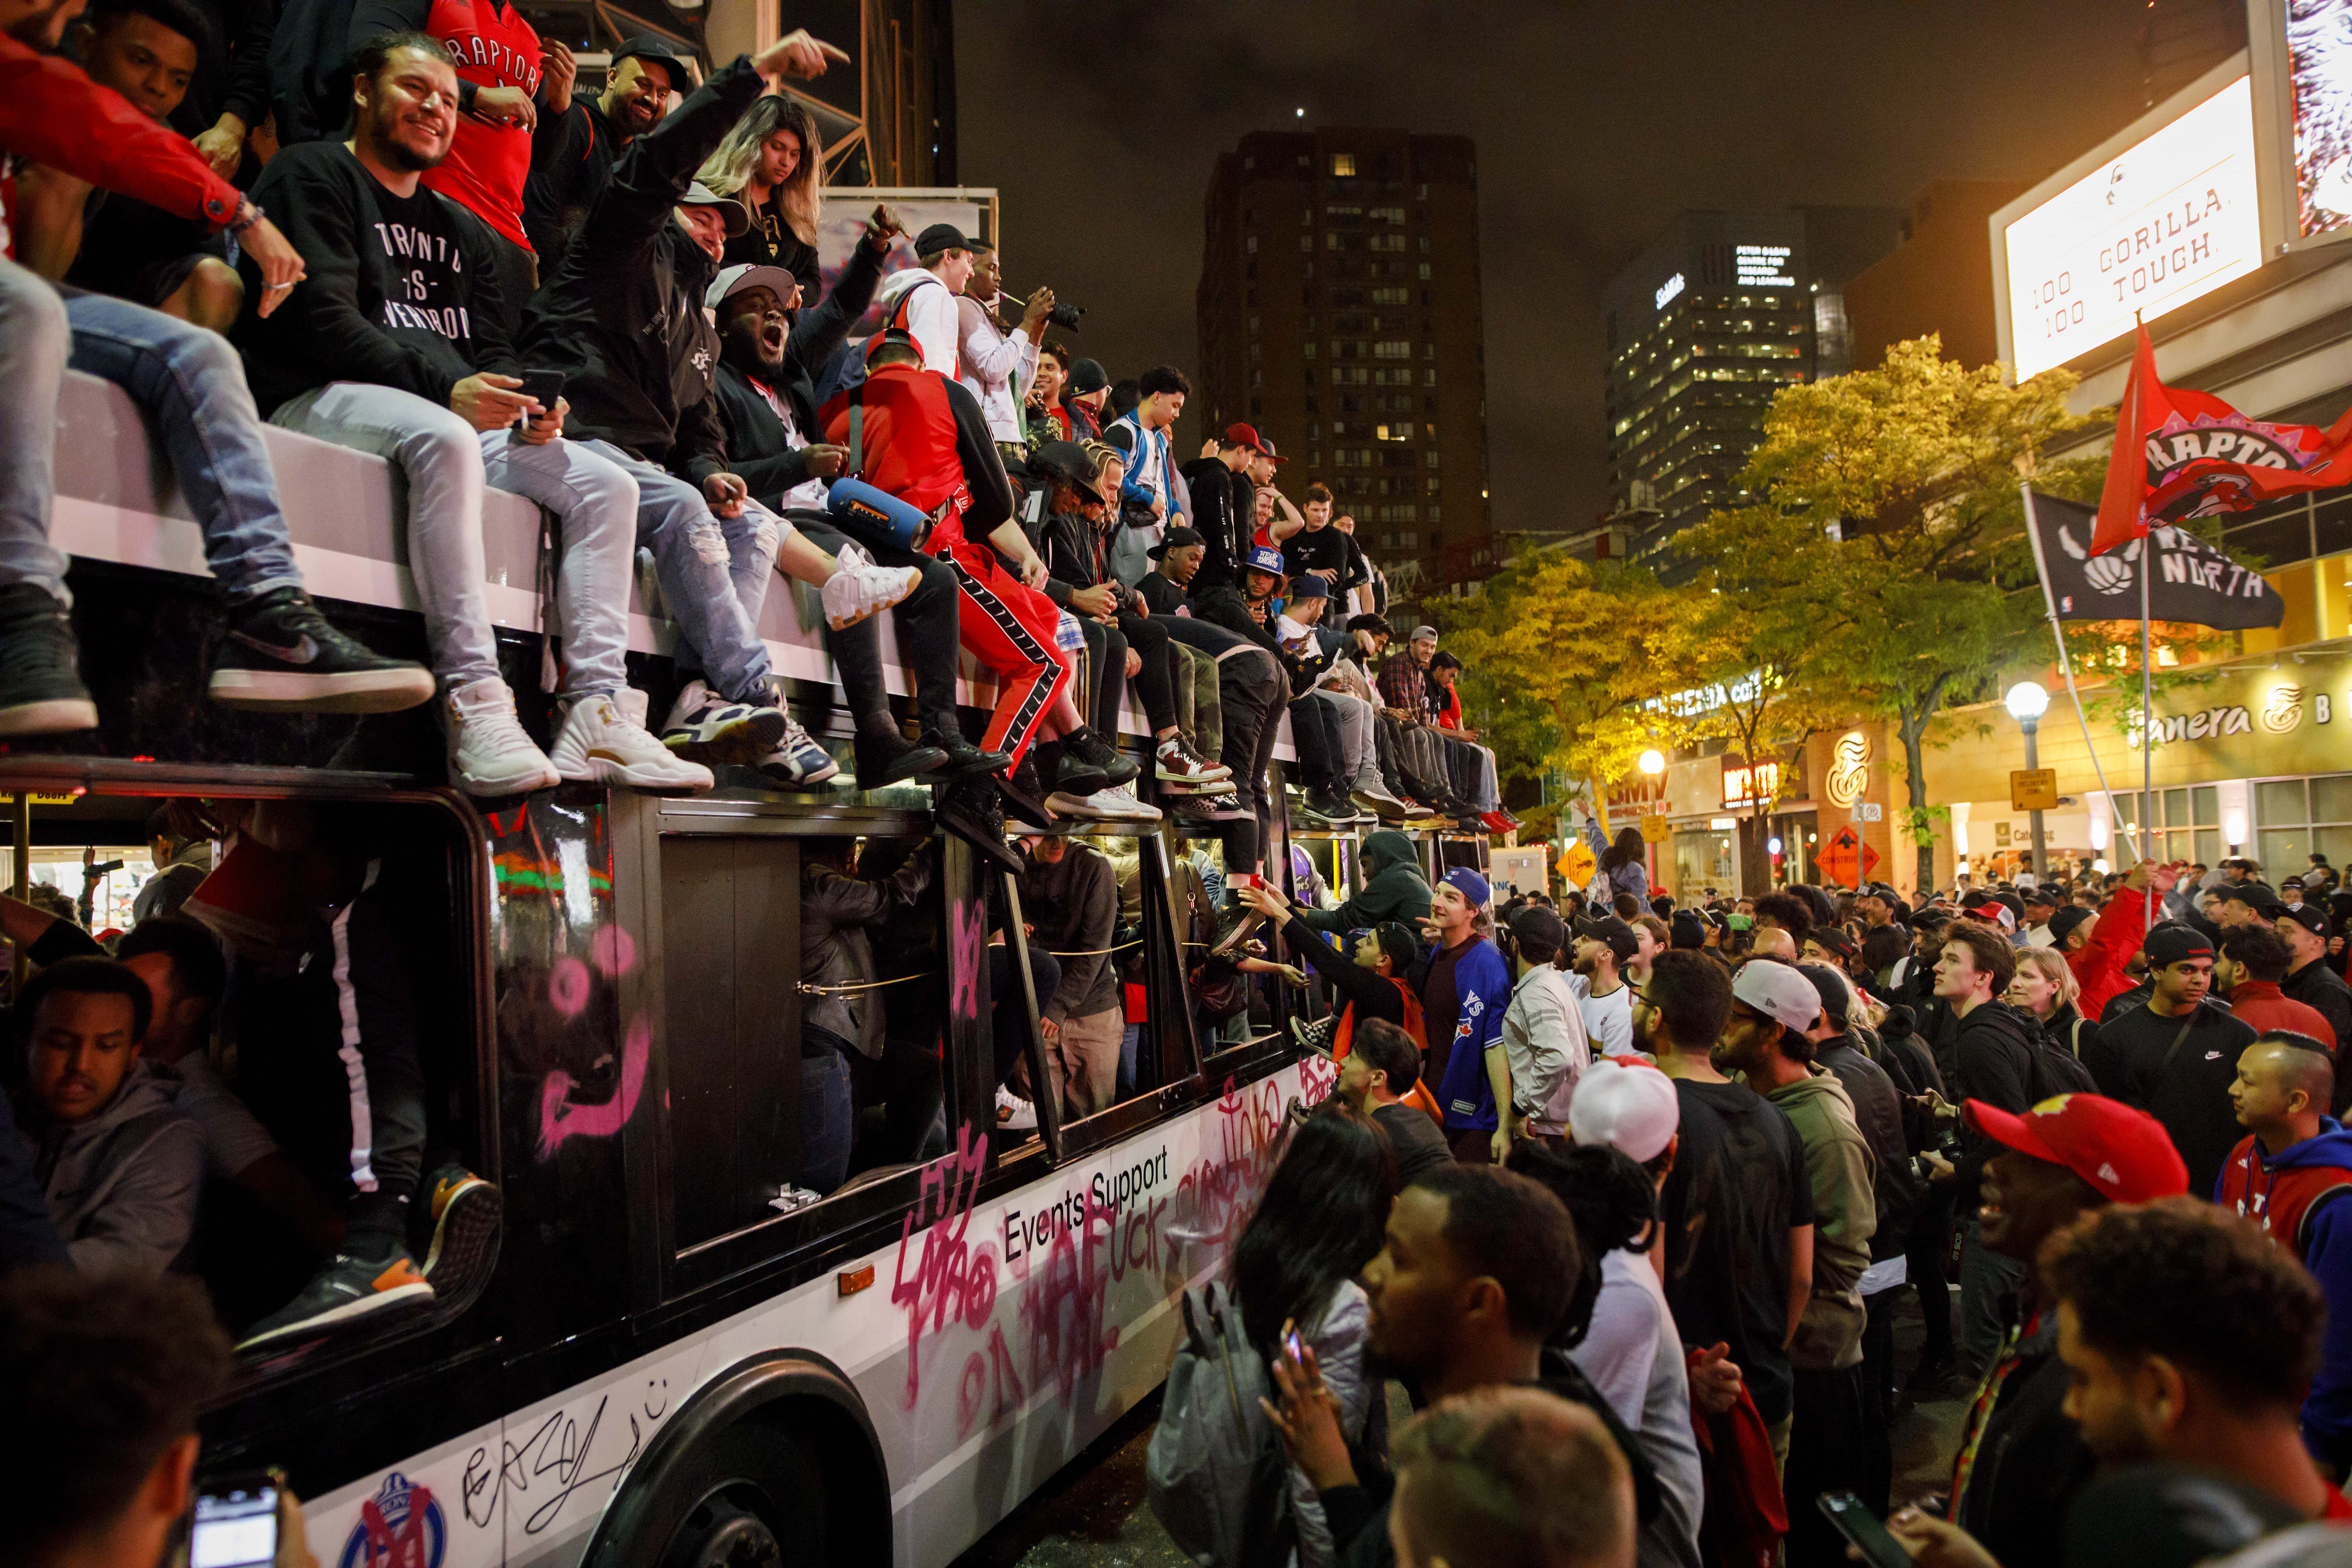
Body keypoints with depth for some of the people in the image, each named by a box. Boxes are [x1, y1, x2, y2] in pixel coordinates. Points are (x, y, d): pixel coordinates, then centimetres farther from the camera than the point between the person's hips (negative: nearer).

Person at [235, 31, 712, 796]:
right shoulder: (314, 174, 7)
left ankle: (597, 714, -23)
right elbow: (320, 318, -9)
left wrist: (527, 407, -5)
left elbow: (493, 352, 19)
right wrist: (446, 387, -22)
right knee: (445, 439, -39)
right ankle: (476, 707, -45)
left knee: (607, 484, -9)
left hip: (451, 414, 7)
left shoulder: (457, 231, 29)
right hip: (320, 397, -7)